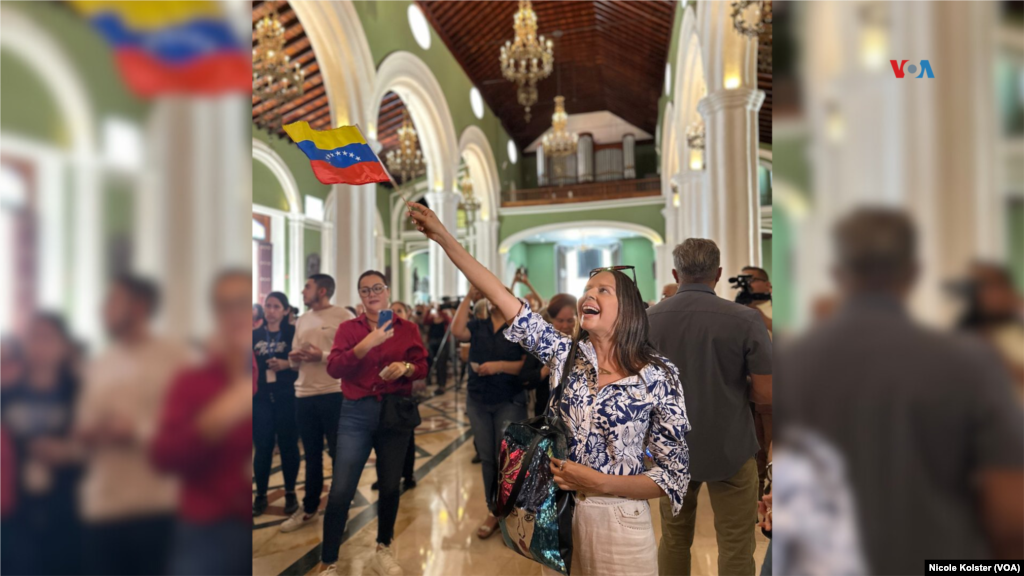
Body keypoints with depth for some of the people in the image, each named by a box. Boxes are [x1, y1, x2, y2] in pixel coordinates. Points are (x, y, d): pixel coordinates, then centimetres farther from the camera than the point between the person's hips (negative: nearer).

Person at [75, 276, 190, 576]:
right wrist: (89, 433, -2)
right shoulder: (98, 364, 13)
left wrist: (136, 432, -14)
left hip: (156, 505, -5)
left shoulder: (174, 357, -5)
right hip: (102, 505, 5)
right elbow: (83, 429, 20)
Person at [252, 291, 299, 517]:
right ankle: (260, 495, 18)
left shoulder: (293, 333, -1)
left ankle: (290, 493, 18)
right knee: (262, 447, 4)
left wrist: (287, 364, -22)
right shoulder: (255, 334, 9)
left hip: (287, 397, -2)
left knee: (288, 445, 5)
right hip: (261, 398, 2)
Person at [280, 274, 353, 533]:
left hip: (334, 394, -6)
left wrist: (322, 356, -20)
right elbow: (294, 358, 20)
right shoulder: (302, 320, 15)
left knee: (338, 453, 6)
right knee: (311, 454, 17)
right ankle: (309, 508, 31)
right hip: (304, 395, 6)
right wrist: (294, 358, -3)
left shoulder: (343, 316, -7)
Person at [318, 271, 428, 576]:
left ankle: (383, 551, 34)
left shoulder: (408, 328, 4)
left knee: (390, 486, 12)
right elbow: (333, 368, -11)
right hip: (356, 413, -1)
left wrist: (406, 367, -18)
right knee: (340, 491, -4)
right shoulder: (348, 328, 2)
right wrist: (365, 345, -23)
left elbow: (423, 367, 3)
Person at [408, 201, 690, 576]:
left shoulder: (659, 376, -11)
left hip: (618, 521, -3)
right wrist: (444, 238, -13)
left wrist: (600, 482, -19)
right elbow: (504, 299, -9)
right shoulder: (566, 354, -3)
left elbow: (676, 473, -7)